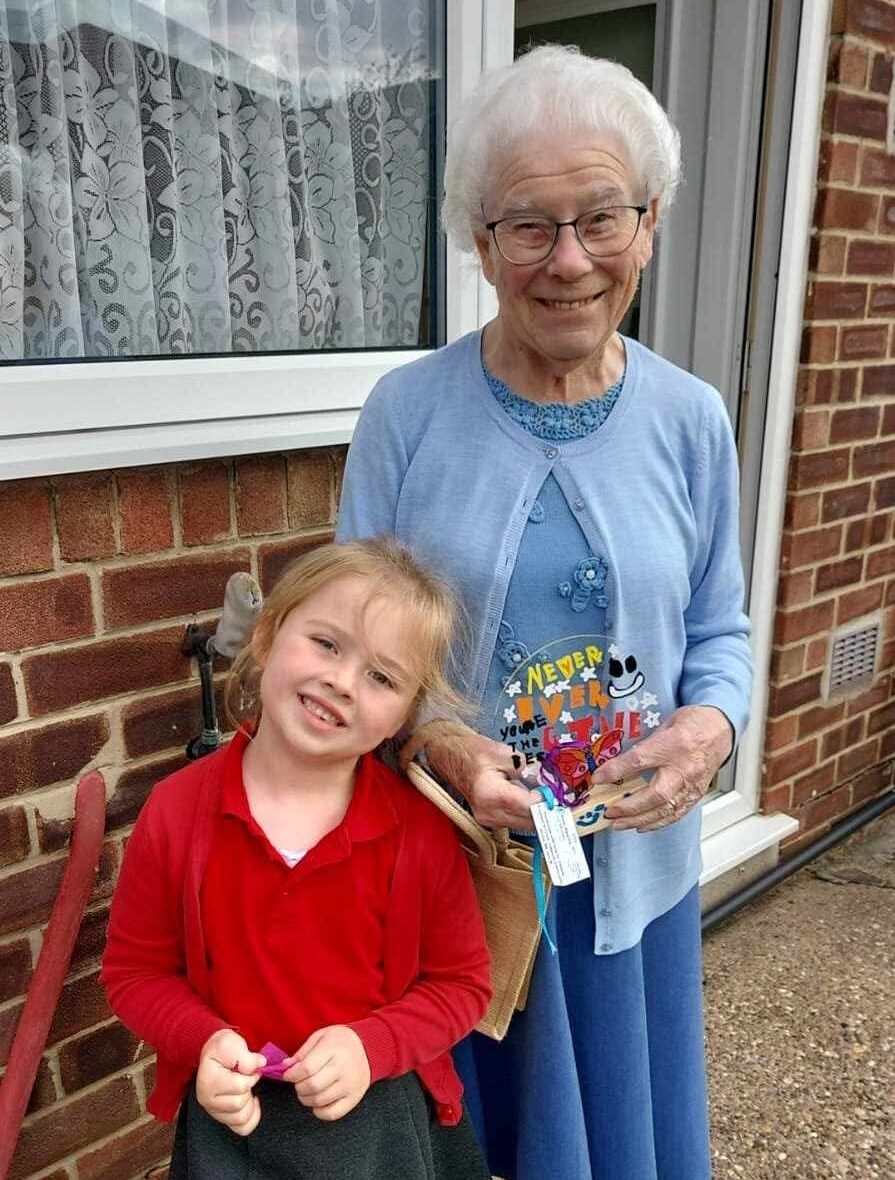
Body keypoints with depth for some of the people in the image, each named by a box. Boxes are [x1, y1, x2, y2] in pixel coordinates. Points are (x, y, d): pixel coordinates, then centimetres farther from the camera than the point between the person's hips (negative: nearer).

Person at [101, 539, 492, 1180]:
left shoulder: (420, 830, -16)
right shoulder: (177, 813, -13)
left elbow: (462, 982, -5)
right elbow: (135, 969, -2)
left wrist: (370, 1047, -19)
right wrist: (204, 1041, -18)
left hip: (384, 1118, 0)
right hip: (231, 1119, 1)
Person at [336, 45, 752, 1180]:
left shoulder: (691, 421, -3)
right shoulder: (407, 411, -10)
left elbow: (719, 631, 5)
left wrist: (709, 724, -16)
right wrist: (437, 744, -22)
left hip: (631, 859, 2)